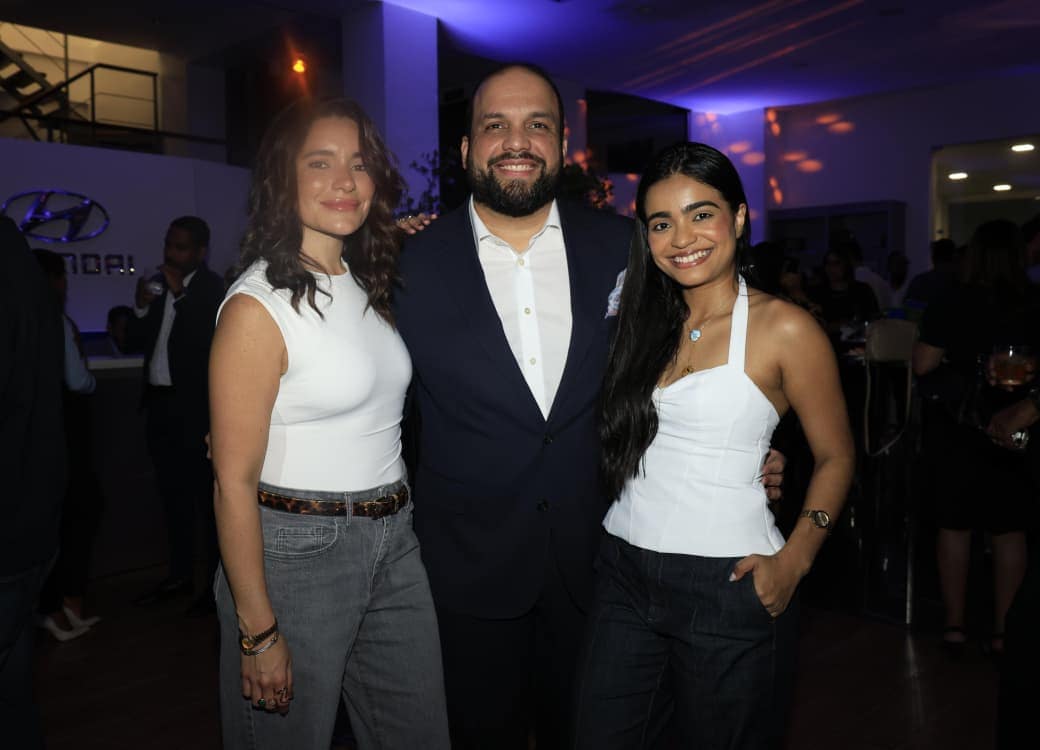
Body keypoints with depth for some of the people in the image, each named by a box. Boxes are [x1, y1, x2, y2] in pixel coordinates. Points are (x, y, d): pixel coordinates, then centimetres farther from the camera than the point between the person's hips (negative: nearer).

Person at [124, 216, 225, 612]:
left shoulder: (212, 287, -8)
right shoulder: (157, 283, 10)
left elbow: (212, 340, -22)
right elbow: (133, 344, 10)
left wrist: (178, 293, -21)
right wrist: (142, 308, -7)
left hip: (196, 407, -7)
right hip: (160, 404, 7)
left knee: (208, 495, 0)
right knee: (173, 495, 15)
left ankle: (219, 581, 8)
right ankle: (180, 575, 26)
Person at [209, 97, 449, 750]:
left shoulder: (366, 285, 7)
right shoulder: (259, 304, -15)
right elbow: (234, 481, -15)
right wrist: (258, 632, -14)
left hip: (393, 543, 7)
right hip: (298, 550, -7)